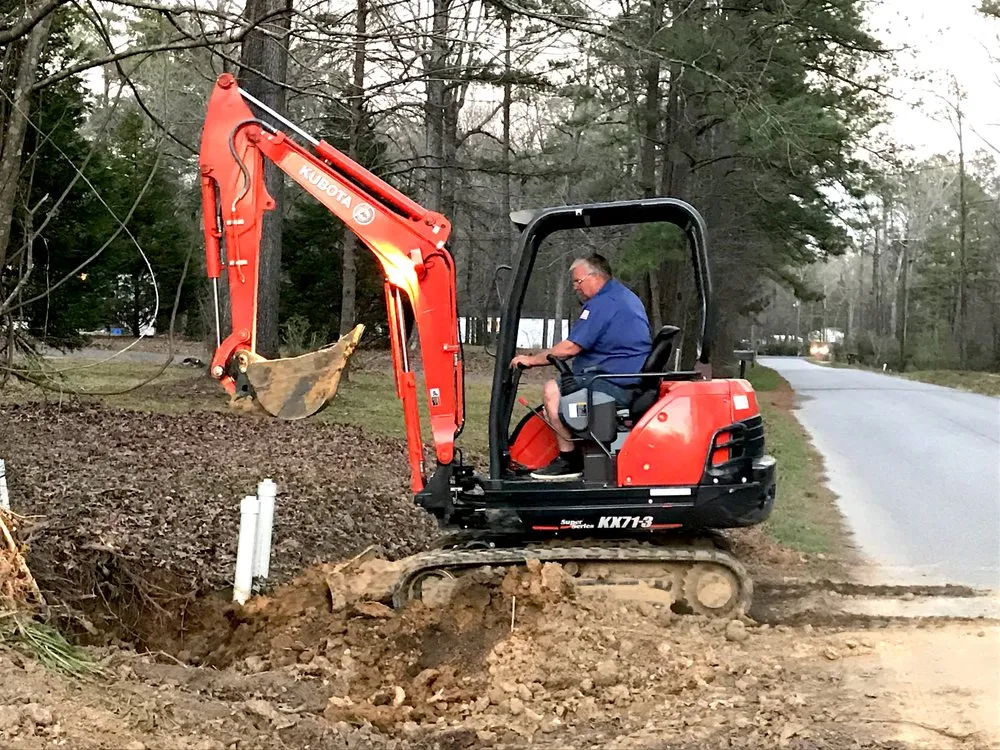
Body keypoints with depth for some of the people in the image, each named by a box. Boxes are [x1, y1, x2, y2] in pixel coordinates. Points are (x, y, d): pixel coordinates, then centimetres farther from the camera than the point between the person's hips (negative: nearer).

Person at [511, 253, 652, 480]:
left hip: (617, 385, -11)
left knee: (552, 391, -13)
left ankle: (569, 459, -8)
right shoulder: (627, 296, 20)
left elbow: (570, 348, -17)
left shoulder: (602, 304, -13)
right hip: (636, 382, 11)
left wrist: (531, 360, -5)